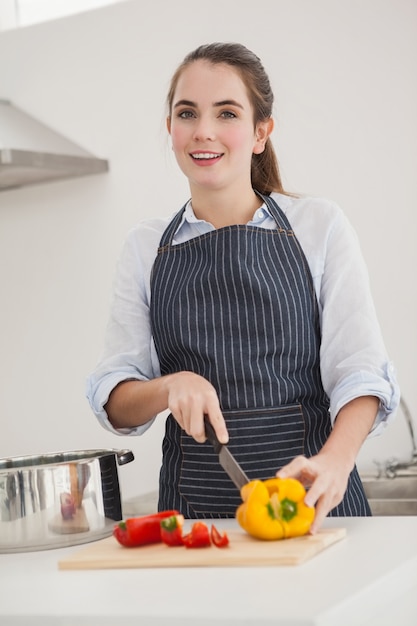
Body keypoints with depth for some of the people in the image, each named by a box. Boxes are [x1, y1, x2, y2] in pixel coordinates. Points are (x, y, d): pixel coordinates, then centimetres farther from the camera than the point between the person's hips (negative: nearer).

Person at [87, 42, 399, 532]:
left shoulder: (320, 226, 3)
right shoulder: (145, 247, 9)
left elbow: (360, 371, -4)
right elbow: (114, 401, 6)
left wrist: (334, 461, -23)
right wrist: (171, 386, -15)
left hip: (311, 494, -1)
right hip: (193, 501, 2)